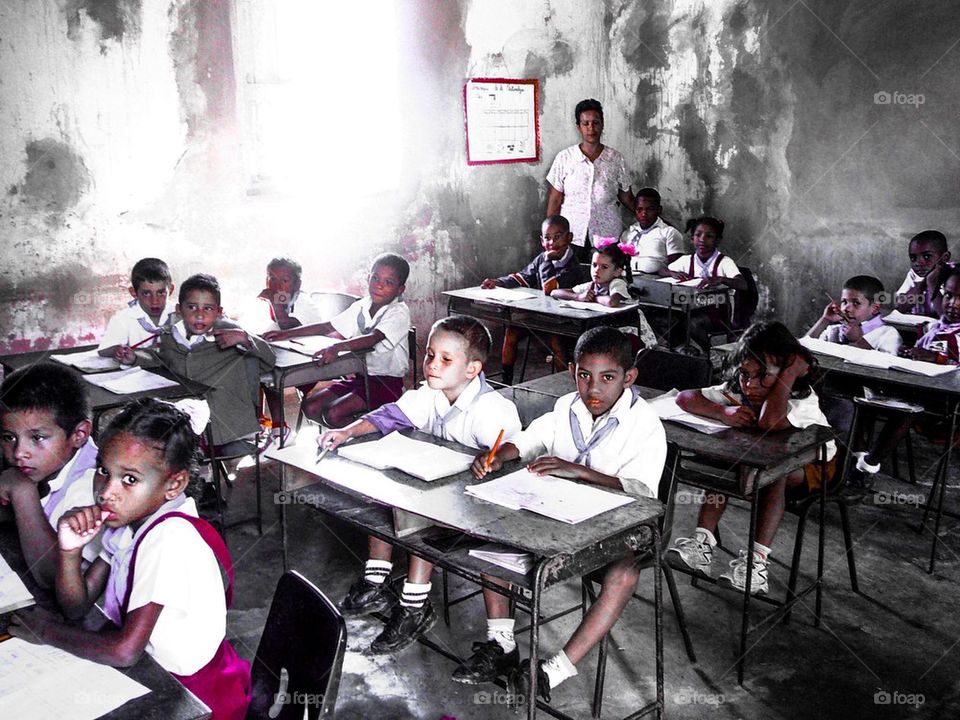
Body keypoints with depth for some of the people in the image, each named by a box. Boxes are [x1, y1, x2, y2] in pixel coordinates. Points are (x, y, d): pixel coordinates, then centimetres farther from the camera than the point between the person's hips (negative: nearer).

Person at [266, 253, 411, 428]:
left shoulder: (399, 312, -15)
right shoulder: (361, 306, 6)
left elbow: (373, 338, -32)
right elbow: (328, 327, 10)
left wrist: (337, 347, -47)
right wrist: (287, 333, 3)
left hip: (388, 382, -7)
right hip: (360, 377, 7)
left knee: (334, 413, -23)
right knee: (310, 407, -5)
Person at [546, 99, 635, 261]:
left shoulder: (616, 159, 3)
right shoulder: (564, 158, 0)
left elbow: (626, 197, 11)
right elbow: (555, 200, 3)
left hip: (608, 235, 1)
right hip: (572, 235, -1)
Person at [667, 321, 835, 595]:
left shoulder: (803, 400, -32)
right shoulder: (739, 390, -16)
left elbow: (768, 422, -54)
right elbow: (684, 397, -21)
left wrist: (791, 373, -45)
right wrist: (723, 412, -39)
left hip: (813, 466, -5)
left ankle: (758, 559, -39)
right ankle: (703, 542, -29)